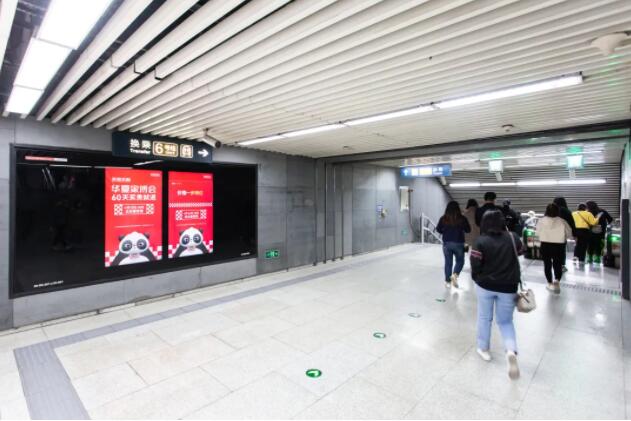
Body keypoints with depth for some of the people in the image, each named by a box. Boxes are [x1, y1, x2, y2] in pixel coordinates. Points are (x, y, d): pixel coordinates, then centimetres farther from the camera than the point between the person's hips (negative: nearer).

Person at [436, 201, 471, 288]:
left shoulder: (443, 218, -6)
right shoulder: (462, 218, -10)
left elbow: (438, 229, 2)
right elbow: (468, 230, -1)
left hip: (446, 243, 2)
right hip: (458, 243, -1)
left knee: (448, 262, 10)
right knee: (460, 261, 16)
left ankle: (448, 281, 15)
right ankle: (455, 275, -6)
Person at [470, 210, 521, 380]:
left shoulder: (481, 241, -15)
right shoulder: (513, 237, -6)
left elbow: (475, 265, -15)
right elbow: (520, 251, 16)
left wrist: (477, 279, 3)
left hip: (485, 285, -2)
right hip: (508, 287, 2)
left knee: (484, 318, 17)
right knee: (506, 321, 17)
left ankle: (484, 349, 30)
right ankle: (511, 351, -4)